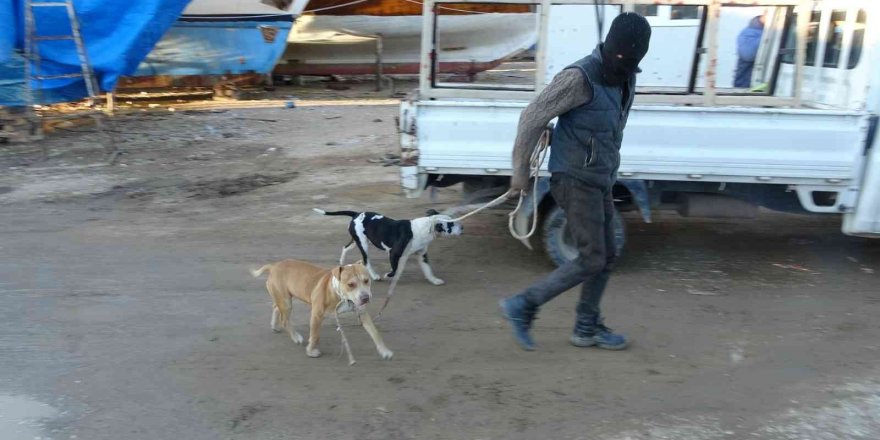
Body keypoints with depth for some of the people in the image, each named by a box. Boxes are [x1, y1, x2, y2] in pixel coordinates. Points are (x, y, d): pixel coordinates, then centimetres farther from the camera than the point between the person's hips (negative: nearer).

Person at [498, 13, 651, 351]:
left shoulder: (625, 80, 9)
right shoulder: (580, 77, -18)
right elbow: (533, 117, -15)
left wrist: (609, 177, 19)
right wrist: (521, 170, -11)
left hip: (599, 182, 9)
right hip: (575, 181, -9)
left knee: (606, 257, 12)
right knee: (591, 260, -7)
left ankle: (587, 328, 25)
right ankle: (522, 306, 2)